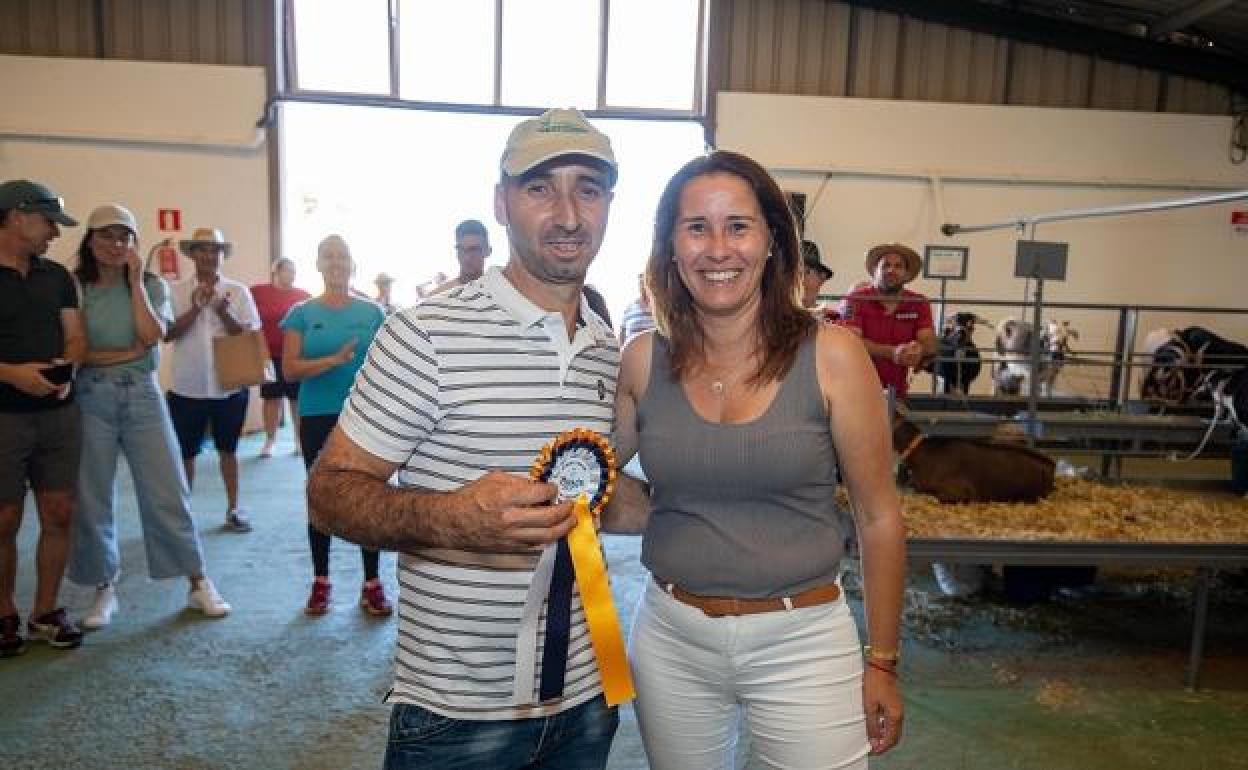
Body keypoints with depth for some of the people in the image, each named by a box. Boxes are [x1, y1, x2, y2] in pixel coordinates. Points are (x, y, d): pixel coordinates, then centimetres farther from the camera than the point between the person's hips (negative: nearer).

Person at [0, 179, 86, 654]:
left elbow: (75, 338, 8)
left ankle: (46, 612, 19)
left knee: (59, 514, 6)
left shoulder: (57, 276, 10)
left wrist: (66, 370, -12)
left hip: (60, 414, 4)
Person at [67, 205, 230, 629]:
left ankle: (199, 584, 12)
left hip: (143, 395, 0)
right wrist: (126, 354, -13)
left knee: (168, 493, 2)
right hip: (92, 399, 0)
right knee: (93, 499, 7)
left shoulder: (152, 285, 4)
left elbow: (152, 335, -13)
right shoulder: (75, 288, 0)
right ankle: (104, 590, 23)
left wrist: (135, 281, -11)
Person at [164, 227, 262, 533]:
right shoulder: (176, 291, -1)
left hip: (230, 386, 0)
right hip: (187, 387, 0)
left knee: (228, 449, 13)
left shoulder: (238, 291, 0)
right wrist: (196, 308, -20)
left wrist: (222, 311, -20)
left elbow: (248, 335, -5)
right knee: (185, 452, 9)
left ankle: (233, 509, 23)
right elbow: (167, 333, -8)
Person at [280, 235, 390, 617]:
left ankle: (372, 584, 13)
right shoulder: (302, 313, 1)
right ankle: (321, 582, 23)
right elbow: (290, 369, -6)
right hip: (318, 418, 0)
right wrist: (334, 360, -21)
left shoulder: (373, 311, 3)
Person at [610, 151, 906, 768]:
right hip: (670, 641, 3)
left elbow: (878, 517, -3)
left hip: (801, 643, -2)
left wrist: (882, 664, 0)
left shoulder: (831, 356, -10)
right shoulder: (642, 361, -4)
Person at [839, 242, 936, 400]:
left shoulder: (919, 304, 6)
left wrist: (919, 350, -28)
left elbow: (930, 343, -4)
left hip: (897, 393, 3)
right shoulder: (855, 300, -5)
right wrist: (892, 352, -30)